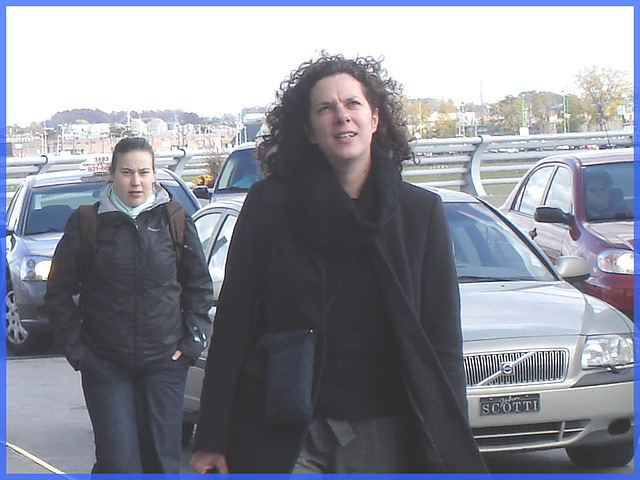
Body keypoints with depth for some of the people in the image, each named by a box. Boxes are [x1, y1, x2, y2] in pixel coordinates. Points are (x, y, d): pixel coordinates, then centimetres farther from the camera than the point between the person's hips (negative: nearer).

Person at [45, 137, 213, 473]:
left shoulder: (175, 220, 3)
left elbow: (199, 285, 14)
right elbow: (59, 291, 5)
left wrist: (193, 339, 5)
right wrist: (75, 348, -1)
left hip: (165, 360, 2)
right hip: (105, 365, -1)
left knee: (163, 461, 2)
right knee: (118, 464, -7)